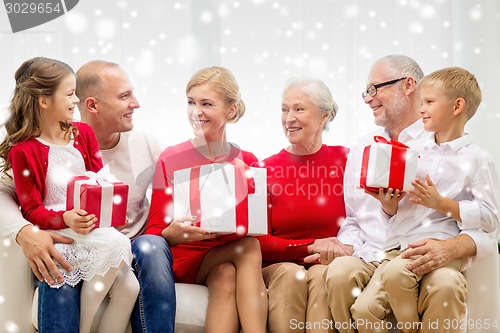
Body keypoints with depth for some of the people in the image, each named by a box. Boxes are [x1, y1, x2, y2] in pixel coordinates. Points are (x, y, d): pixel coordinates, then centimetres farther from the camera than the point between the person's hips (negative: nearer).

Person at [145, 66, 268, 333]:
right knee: (249, 247, -28)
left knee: (227, 275, -33)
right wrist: (172, 234, -26)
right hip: (185, 257, -2)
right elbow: (153, 231, -3)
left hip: (233, 256, 2)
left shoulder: (248, 162, 6)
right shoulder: (170, 159, 0)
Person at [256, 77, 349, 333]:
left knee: (323, 275, -32)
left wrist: (329, 253, -14)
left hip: (329, 266, -1)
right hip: (277, 266, 1)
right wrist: (311, 246, -11)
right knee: (291, 274, -31)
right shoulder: (265, 169, 6)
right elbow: (259, 241, 1)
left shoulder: (346, 159, 4)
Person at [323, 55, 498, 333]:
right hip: (368, 257, 5)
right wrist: (346, 246, -1)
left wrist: (451, 248, -25)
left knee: (365, 306, -33)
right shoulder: (361, 149, 20)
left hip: (418, 262, -4)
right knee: (339, 271, -32)